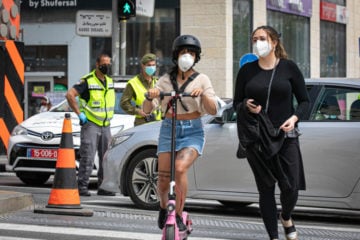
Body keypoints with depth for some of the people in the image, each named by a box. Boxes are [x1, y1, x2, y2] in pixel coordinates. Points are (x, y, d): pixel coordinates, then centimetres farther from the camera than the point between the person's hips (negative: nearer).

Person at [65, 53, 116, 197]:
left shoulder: (110, 81, 13)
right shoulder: (87, 81, -9)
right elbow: (70, 95, -16)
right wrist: (79, 114, -16)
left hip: (106, 125, 7)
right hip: (90, 124, -7)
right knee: (88, 157, -9)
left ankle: (103, 187, 15)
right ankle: (82, 186, -4)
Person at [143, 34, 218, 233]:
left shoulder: (202, 79, 3)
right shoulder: (166, 80, 7)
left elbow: (213, 111, -6)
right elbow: (147, 109, 2)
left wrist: (203, 94, -24)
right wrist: (150, 96, -20)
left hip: (193, 131, -2)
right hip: (169, 129, 2)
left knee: (180, 167, -27)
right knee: (163, 177, -2)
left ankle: (178, 216, -14)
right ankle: (163, 207, 31)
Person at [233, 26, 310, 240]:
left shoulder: (289, 67, 1)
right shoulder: (247, 71, 5)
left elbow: (305, 101, 4)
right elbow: (236, 103, 10)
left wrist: (294, 117, -14)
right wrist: (246, 106, -12)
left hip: (285, 136, -1)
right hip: (257, 138, 1)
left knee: (291, 187, -7)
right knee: (266, 188, 3)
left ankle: (286, 218, 27)